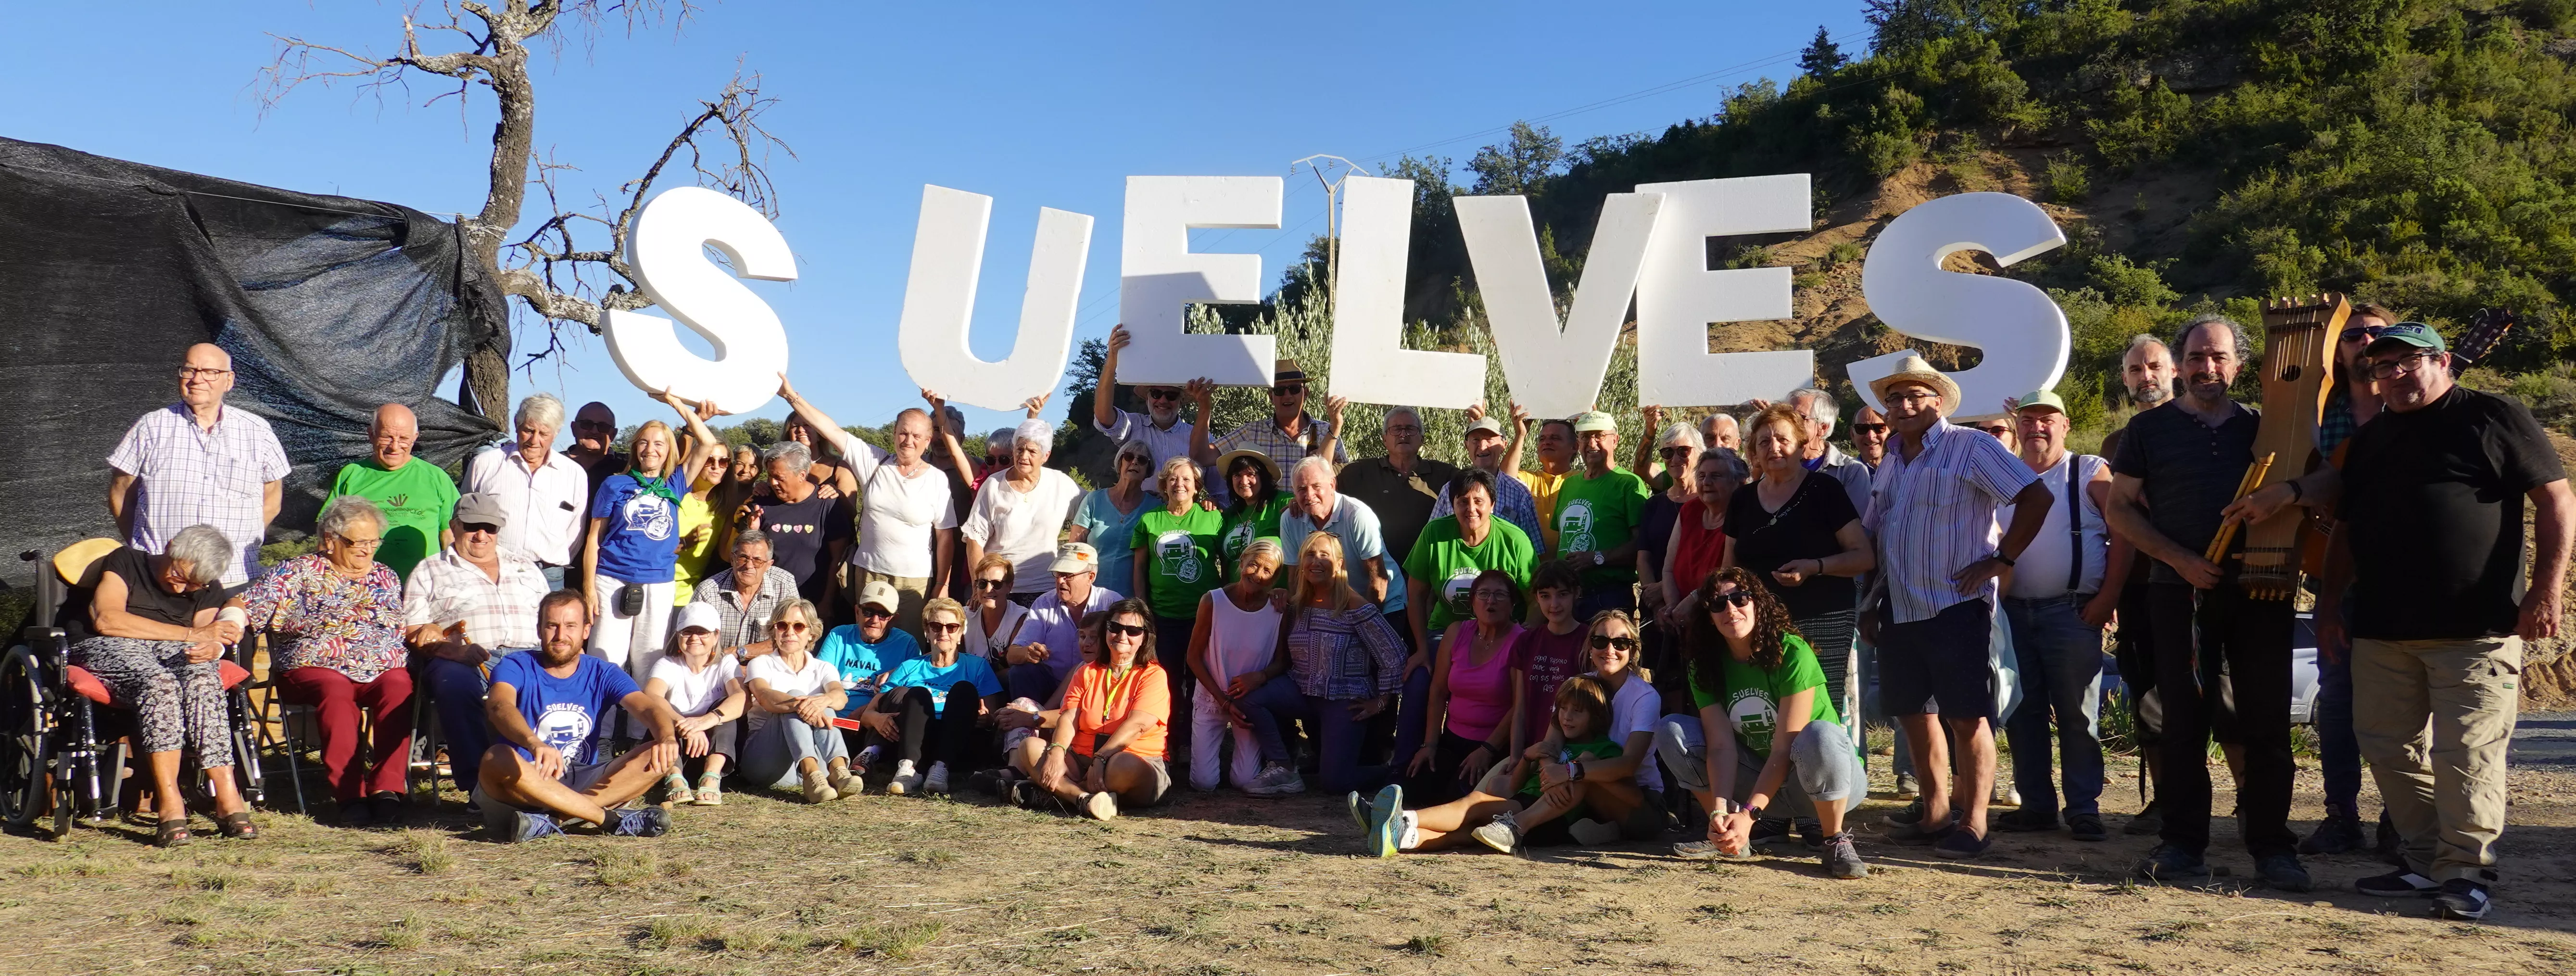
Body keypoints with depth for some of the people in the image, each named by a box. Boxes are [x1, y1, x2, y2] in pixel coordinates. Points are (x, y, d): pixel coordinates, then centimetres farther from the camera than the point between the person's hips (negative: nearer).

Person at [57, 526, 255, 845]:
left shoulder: (208, 591, 18)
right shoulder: (127, 561, 4)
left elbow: (210, 637, 5)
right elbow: (107, 620, -10)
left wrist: (212, 647, -23)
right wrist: (192, 634, -10)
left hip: (172, 650, 3)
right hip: (104, 647, -3)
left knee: (204, 678, -32)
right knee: (159, 683, -37)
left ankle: (228, 799, -41)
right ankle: (170, 806, -44)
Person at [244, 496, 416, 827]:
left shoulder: (386, 578, 24)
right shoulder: (299, 572, 11)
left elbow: (405, 631, 30)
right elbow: (245, 607, 2)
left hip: (383, 670, 3)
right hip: (314, 669, -2)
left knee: (398, 686, -33)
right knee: (336, 690, -37)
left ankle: (386, 790, -38)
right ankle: (350, 796, -39)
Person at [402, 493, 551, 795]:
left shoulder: (527, 571, 31)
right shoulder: (430, 571, 23)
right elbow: (409, 630, 14)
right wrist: (427, 631, -9)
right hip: (462, 657, -2)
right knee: (456, 683, -40)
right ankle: (478, 781, -38)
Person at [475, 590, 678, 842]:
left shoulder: (602, 673, 6)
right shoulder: (515, 667, -3)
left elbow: (647, 707, -11)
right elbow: (499, 707, -26)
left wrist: (667, 738, -36)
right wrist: (534, 744, -49)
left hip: (583, 782, 3)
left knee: (661, 756, -19)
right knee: (498, 759, -36)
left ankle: (552, 819, -32)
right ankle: (612, 818, -34)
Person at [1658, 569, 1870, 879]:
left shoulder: (1793, 653, -21)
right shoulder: (1705, 666, -6)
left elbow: (1784, 748, -24)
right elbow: (1722, 746, -16)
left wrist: (1748, 814, -31)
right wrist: (1719, 812, -31)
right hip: (1758, 779, 5)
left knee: (1819, 735, -39)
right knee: (1672, 730, -12)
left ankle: (1836, 840, -14)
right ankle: (1766, 828, -3)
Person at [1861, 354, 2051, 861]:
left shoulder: (1970, 448, -7)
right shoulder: (1890, 462, 16)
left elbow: (2037, 497, -13)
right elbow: (1869, 532, 22)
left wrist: (2001, 559, -14)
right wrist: (1871, 600, 13)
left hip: (1956, 606, -7)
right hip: (1900, 610, 7)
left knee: (1967, 718, -4)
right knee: (1915, 714, 11)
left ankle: (1973, 825, 2)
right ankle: (1935, 816, 21)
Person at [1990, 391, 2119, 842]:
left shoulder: (2090, 473, 1)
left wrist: (2108, 597, -12)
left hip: (2072, 613, -5)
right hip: (2013, 613, 5)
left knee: (2078, 715, -1)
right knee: (2022, 713, 7)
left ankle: (2084, 808, 5)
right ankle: (2036, 805, 15)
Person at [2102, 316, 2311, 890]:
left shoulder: (2262, 428, 12)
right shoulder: (2151, 429, 6)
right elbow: (2121, 509, 3)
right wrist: (2181, 559, -9)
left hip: (2260, 591, 2)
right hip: (2181, 593, -1)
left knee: (2268, 722, 1)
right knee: (2183, 721, 2)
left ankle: (2272, 844, 9)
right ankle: (2182, 843, 8)